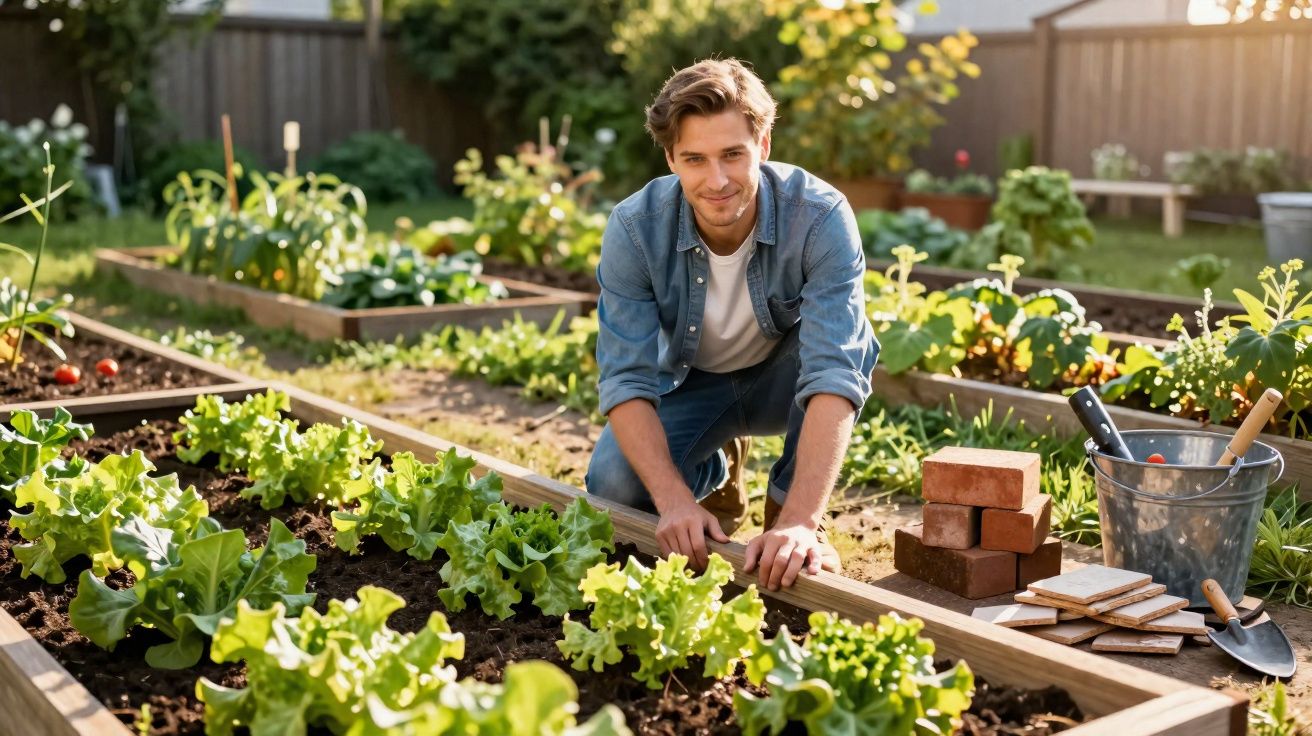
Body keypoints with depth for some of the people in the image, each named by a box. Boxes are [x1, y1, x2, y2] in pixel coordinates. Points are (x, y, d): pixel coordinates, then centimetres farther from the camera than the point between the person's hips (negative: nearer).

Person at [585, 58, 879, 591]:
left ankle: (788, 510, -12)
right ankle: (718, 470, 10)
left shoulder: (821, 218, -32)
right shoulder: (634, 229, -26)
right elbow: (626, 379, -26)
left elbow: (834, 371, -40)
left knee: (850, 341, -35)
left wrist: (799, 521, -50)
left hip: (785, 380, -1)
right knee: (615, 484, -26)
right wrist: (675, 501, -40)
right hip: (691, 383, 2)